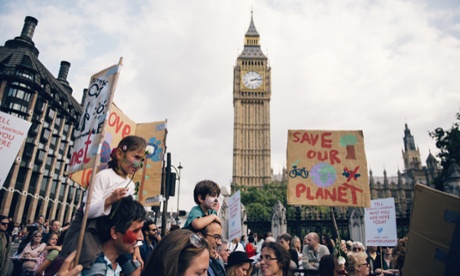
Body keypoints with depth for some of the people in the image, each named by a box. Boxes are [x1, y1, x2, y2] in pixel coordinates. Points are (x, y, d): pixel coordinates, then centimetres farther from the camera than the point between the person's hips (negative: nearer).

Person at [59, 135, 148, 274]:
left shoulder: (131, 185, 5)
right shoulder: (104, 176, -15)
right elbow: (88, 211, -20)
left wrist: (135, 245, 3)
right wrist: (109, 200, -37)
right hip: (86, 229, -6)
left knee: (133, 268, 3)